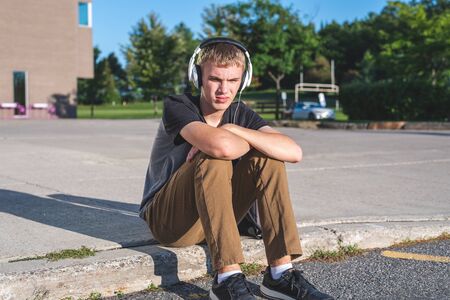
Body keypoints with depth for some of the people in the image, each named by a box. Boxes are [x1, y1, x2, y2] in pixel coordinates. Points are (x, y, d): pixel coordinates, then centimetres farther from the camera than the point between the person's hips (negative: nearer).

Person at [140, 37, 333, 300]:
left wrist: (234, 130, -24)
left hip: (215, 217, 5)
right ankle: (228, 279, -32)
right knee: (213, 160, -31)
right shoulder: (177, 106, -17)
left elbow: (294, 152, -19)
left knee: (268, 158, -15)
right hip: (168, 218, -5)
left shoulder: (239, 113, 0)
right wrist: (249, 142, -18)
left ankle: (281, 272, -18)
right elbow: (221, 146, -40)